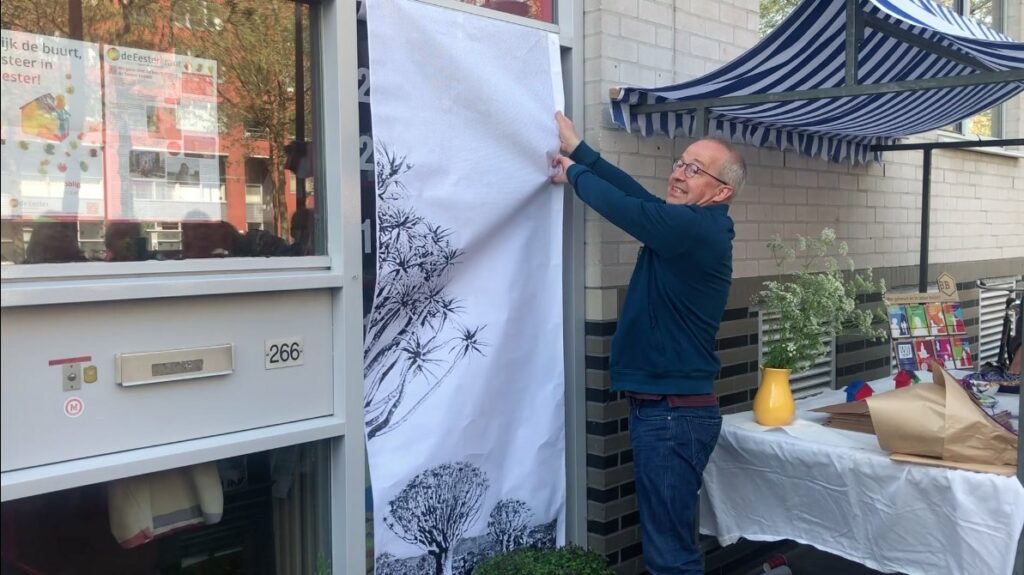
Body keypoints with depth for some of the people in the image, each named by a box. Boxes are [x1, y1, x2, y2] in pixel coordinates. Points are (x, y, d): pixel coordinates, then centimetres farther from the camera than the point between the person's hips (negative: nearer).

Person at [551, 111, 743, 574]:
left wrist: (574, 173, 3)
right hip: (667, 406, 10)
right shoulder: (692, 225, 11)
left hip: (673, 412, -10)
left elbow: (624, 207, -15)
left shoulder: (694, 228, -18)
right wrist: (578, 149, 11)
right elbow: (637, 195, 13)